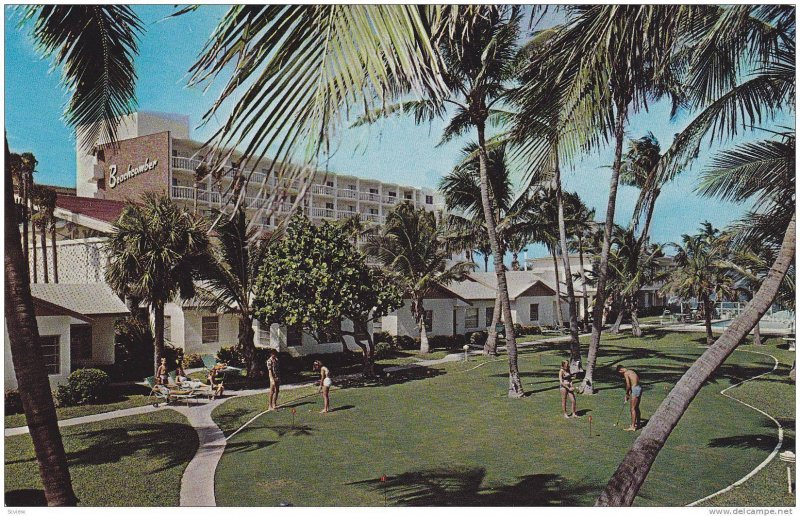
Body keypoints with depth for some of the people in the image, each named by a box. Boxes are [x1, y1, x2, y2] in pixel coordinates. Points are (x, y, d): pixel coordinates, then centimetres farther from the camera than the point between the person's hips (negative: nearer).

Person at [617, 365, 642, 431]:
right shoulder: (631, 371, 17)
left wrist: (626, 393, 0)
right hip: (639, 388, 9)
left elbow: (628, 385, -16)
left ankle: (632, 427, -4)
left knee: (632, 409, -5)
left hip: (635, 389, -9)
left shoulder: (626, 373, -10)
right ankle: (638, 423, 34)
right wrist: (628, 393, 13)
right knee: (636, 407, 22)